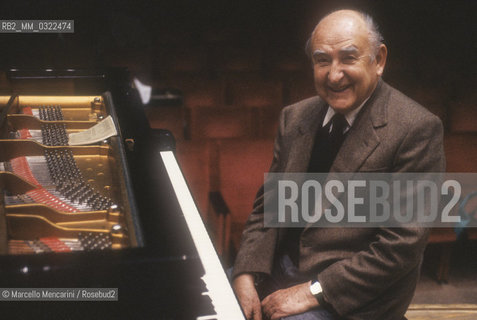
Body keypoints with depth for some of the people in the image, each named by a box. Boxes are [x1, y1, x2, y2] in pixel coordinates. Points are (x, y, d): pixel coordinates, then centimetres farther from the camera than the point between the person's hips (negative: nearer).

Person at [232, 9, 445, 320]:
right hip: (283, 272, 6)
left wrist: (314, 292, -20)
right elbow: (268, 205, 7)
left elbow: (403, 244, -18)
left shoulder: (416, 129, -16)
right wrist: (246, 276, -9)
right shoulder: (294, 118, 4)